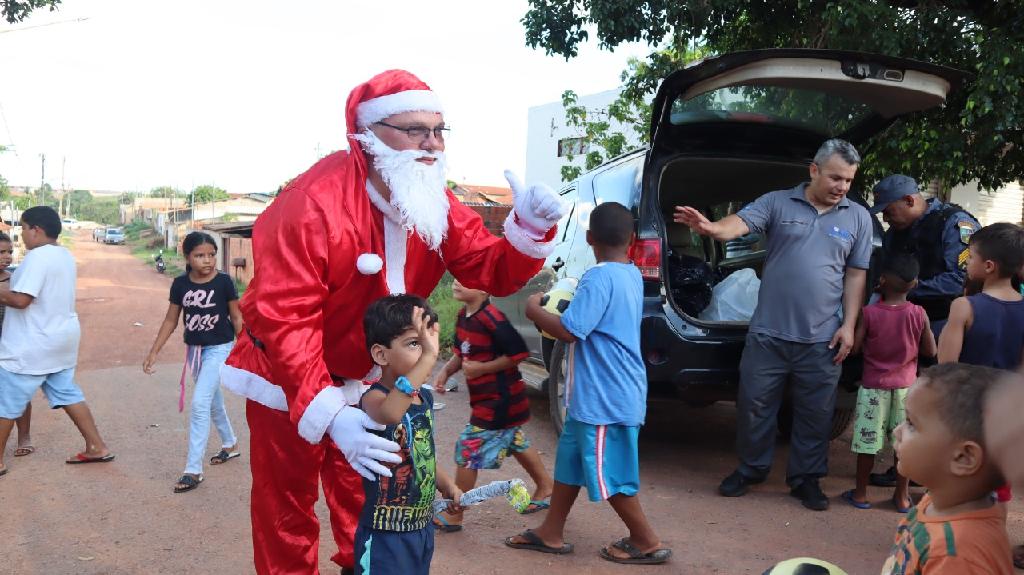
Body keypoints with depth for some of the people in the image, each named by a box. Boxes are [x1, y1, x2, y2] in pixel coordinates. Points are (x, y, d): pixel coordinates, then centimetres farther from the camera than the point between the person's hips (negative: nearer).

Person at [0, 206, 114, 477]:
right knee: (67, 394, 15)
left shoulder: (37, 257, -21)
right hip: (61, 338, 9)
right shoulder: (65, 255, 9)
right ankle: (97, 448, 16)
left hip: (33, 345, -9)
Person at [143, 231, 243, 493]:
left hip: (219, 348, -5)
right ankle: (230, 444, 44)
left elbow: (236, 317, -6)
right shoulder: (180, 284, -5)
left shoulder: (224, 282, -14)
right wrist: (153, 352, 3)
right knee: (213, 402, 20)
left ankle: (193, 470, -8)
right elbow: (171, 320, 4)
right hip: (194, 349, 5)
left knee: (200, 404, -13)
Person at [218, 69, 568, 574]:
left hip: (365, 381, 6)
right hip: (289, 381, -5)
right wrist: (328, 414, -41)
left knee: (367, 502, 16)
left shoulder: (434, 201, -7)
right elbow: (286, 317, -32)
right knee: (287, 510, 7)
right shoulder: (313, 204, -29)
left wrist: (528, 229, -29)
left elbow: (491, 271, -7)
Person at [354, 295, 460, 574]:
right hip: (385, 535, -8)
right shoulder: (374, 397, -21)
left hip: (423, 527, 8)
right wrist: (428, 358, -50)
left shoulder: (426, 397, 5)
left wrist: (446, 485, 9)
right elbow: (389, 414, -48)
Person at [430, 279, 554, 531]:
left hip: (498, 400, -10)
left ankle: (453, 517, 7)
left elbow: (518, 353, -24)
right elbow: (461, 353, 15)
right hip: (488, 398, 10)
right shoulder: (463, 315, 3)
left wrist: (482, 368, -21)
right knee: (516, 442, 24)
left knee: (467, 451, -5)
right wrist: (445, 371, -2)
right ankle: (546, 487, 43)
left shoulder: (490, 318, -25)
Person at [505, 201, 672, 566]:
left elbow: (569, 331, -26)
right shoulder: (631, 275, 9)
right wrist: (574, 302, 19)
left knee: (609, 474, 4)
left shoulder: (599, 278, -21)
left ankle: (647, 543, 18)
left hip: (606, 398, -10)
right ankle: (551, 534, 28)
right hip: (597, 394, 10)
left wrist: (534, 310, -10)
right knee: (570, 460, 18)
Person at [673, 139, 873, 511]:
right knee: (754, 404, 7)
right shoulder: (777, 203, 0)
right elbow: (739, 223, -16)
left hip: (822, 338, 1)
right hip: (769, 332, -1)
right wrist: (710, 228, -39)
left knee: (815, 413, 10)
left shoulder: (858, 218, 7)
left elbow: (856, 275, 8)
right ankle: (750, 469, 27)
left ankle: (806, 478, 27)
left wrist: (848, 326, 1)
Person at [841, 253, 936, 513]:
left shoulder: (869, 312, -14)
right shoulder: (919, 314, -8)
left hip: (873, 386, -2)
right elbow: (930, 351, 0)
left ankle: (860, 494, 17)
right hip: (906, 386, 2)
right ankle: (902, 496, 19)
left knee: (867, 442, 7)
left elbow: (854, 347, -10)